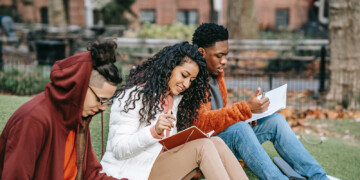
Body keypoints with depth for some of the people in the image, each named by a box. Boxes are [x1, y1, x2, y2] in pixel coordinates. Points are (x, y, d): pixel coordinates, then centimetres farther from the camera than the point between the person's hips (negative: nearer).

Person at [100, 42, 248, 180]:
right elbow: (118, 150, -16)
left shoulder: (176, 98, 15)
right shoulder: (136, 95, -10)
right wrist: (154, 131, -30)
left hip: (161, 165, 8)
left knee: (216, 143, -14)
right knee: (203, 147, -24)